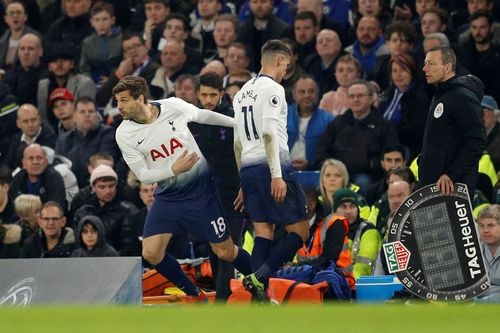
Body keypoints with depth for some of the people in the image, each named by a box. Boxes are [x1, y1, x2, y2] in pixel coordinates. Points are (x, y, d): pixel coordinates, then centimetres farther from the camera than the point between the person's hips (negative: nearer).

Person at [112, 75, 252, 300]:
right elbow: (143, 175, -9)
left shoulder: (173, 107, -14)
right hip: (168, 197, 2)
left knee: (225, 252, 0)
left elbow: (203, 116, 6)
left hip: (201, 191, -2)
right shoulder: (124, 134, -12)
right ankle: (194, 296, 10)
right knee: (151, 253, -11)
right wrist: (174, 169, -26)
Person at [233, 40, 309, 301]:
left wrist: (243, 184, 26)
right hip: (272, 167, -8)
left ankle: (260, 296, -4)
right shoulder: (272, 89, -6)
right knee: (300, 231, -4)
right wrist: (277, 175, -21)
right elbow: (269, 134, -16)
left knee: (263, 233, 6)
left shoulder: (242, 93, 20)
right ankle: (259, 277, -20)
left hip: (248, 169, 8)